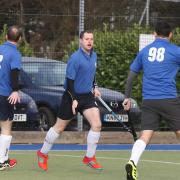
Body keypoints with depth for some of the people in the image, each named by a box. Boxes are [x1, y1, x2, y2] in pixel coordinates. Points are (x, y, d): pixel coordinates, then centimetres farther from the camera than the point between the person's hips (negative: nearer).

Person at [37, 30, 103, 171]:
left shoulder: (94, 56, 5)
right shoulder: (75, 58, -18)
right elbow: (69, 80, -18)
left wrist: (94, 88, 14)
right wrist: (73, 100, -21)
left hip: (87, 96, 6)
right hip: (72, 96, -6)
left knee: (97, 124, -10)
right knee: (59, 128, 5)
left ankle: (90, 157, 2)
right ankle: (43, 154, 25)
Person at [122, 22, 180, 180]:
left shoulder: (144, 51, 14)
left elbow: (131, 76, 19)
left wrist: (127, 97, 27)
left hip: (148, 100, 3)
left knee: (145, 136, -3)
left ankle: (132, 162, -26)